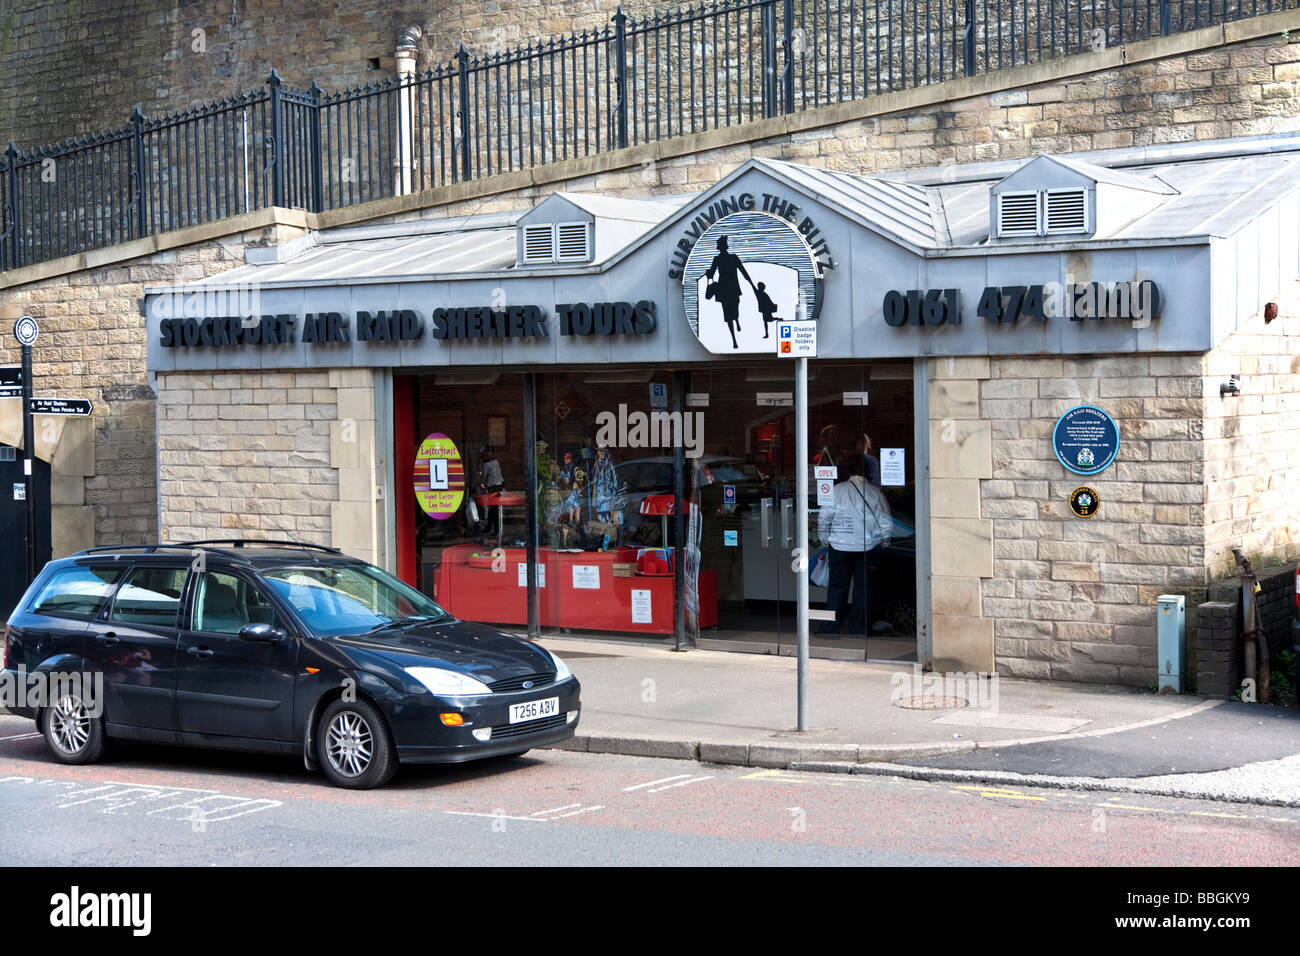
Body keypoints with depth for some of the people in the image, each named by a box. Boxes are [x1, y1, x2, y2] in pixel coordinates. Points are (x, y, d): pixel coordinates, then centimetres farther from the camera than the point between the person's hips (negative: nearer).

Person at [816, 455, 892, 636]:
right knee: (863, 587, 9)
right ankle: (859, 627, 11)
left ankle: (831, 628, 8)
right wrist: (883, 543, 17)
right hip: (868, 547, 1)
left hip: (840, 546, -1)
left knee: (837, 587, 7)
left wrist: (825, 539, 10)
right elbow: (886, 522, 3)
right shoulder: (876, 492, -1)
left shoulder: (837, 490, -5)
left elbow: (824, 518, -4)